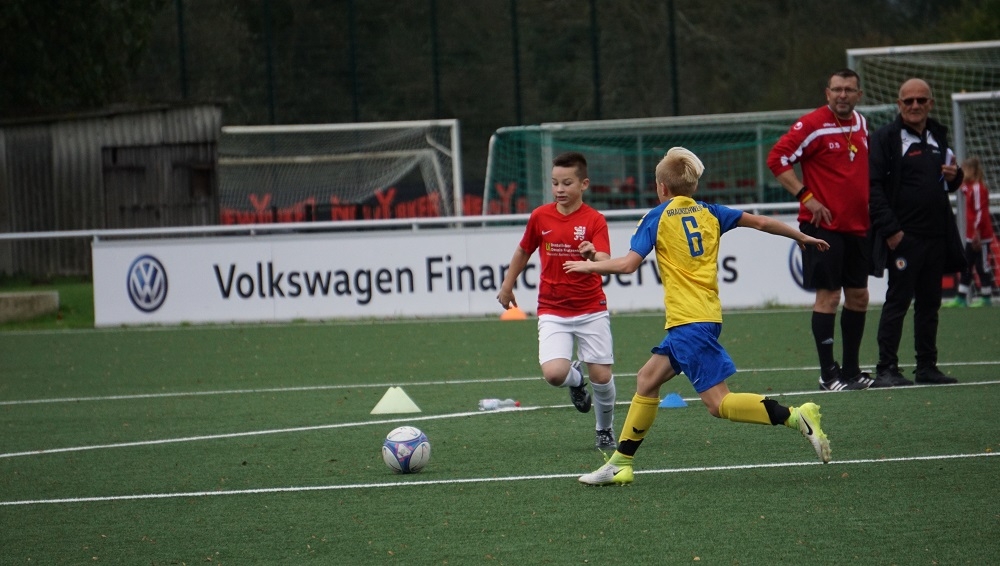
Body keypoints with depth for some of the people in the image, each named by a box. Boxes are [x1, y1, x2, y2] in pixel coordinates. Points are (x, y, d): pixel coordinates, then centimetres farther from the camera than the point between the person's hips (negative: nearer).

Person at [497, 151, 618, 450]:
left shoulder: (594, 220, -7)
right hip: (552, 311, 1)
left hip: (591, 310, -1)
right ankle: (577, 381, 19)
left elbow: (605, 262, -19)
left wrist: (593, 255, -41)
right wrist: (507, 286, 22)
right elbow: (523, 251, 16)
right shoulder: (540, 217, 0)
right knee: (554, 373, -19)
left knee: (602, 377, -2)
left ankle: (605, 431, 26)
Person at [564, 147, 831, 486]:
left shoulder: (658, 217, -2)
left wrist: (590, 266, 8)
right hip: (705, 317, 8)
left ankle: (795, 418, -24)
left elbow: (628, 264, -8)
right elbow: (760, 222, 15)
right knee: (647, 380, 15)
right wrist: (802, 237, 28)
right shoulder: (709, 213, 13)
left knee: (719, 403, -11)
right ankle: (620, 463, 18)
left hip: (689, 321, -8)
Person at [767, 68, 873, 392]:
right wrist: (807, 198, -17)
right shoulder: (813, 125, -11)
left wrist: (868, 201, 14)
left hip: (857, 226, 7)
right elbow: (777, 159, -14)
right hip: (824, 225, -7)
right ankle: (828, 375, -3)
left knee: (858, 296, 10)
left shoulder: (861, 124, 11)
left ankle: (851, 370, 20)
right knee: (828, 295, -7)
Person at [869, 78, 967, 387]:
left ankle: (927, 367, 15)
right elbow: (873, 186, -12)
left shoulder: (938, 136, 16)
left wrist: (954, 177, 3)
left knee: (930, 303, 9)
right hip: (904, 236, -7)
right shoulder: (885, 138, -5)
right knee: (898, 301, -7)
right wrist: (890, 229, -18)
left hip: (936, 235, 7)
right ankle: (886, 370, -5)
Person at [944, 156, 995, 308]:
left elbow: (980, 213, -21)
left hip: (980, 237, -10)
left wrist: (976, 233, -23)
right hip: (971, 236, 10)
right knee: (966, 267, 11)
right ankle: (961, 298, 14)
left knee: (982, 266, -2)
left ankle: (986, 298, 4)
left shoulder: (978, 188, -16)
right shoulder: (969, 187, 12)